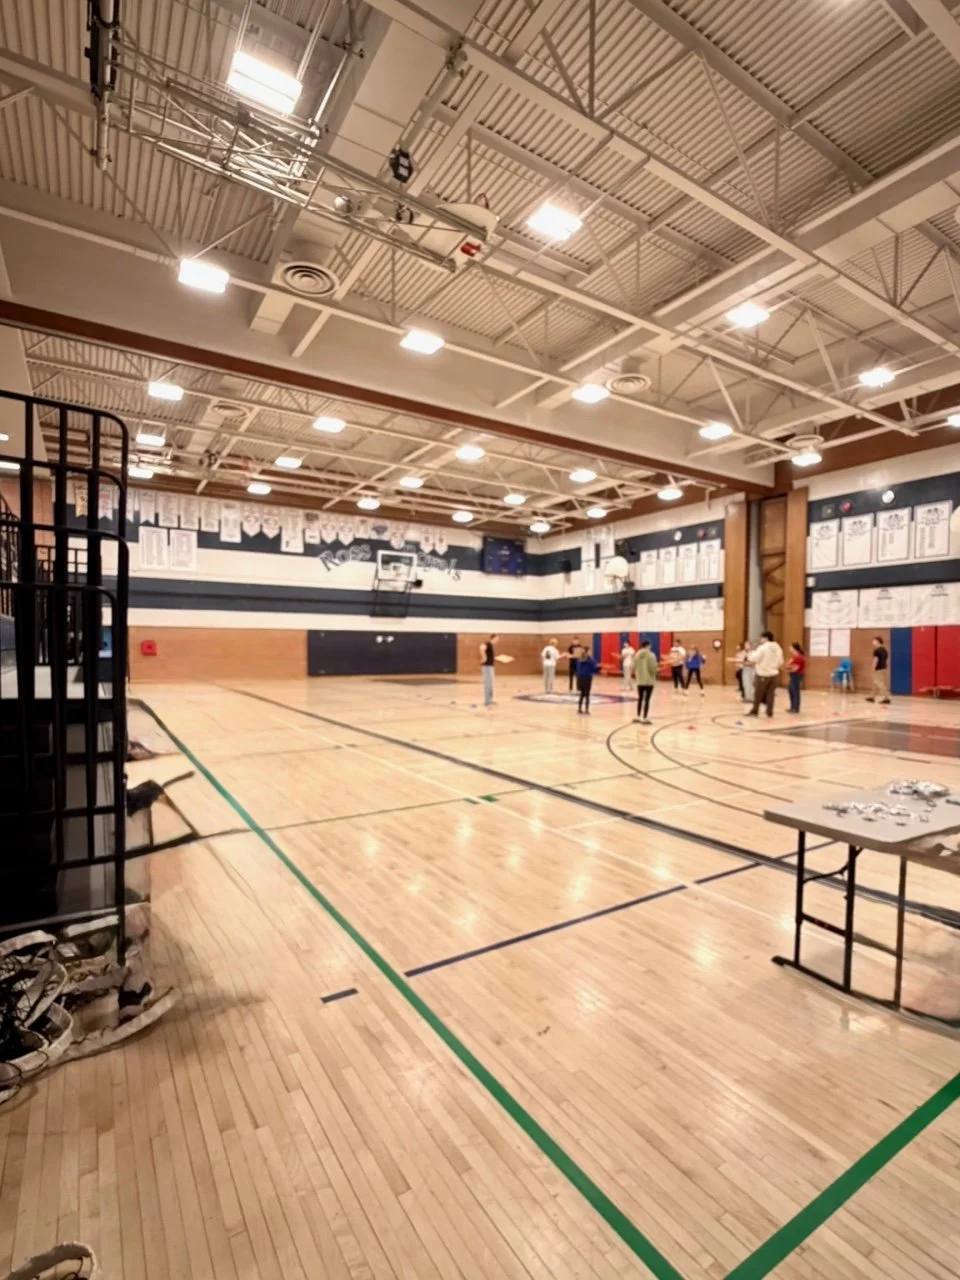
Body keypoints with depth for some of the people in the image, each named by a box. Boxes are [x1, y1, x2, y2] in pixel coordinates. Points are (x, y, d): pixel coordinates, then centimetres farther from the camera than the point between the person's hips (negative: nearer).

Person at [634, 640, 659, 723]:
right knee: (647, 700, -1)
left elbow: (634, 667, 7)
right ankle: (645, 718, 1)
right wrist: (657, 670, 7)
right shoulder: (651, 655, -14)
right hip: (649, 681, -5)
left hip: (640, 680, 5)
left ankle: (638, 717, 22)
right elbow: (653, 667, -15)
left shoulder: (637, 655, 3)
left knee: (640, 699, 16)